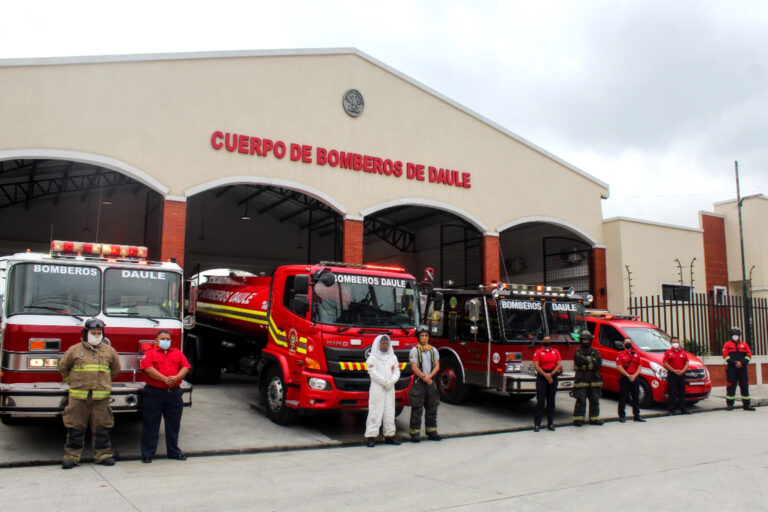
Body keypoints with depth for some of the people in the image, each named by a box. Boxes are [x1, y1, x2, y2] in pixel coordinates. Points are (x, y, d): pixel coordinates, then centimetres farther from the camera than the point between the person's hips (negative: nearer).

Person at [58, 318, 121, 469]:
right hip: (78, 396, -1)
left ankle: (103, 454, 15)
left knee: (101, 426, 6)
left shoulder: (109, 351, 8)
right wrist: (72, 381, 14)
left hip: (101, 396, 1)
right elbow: (63, 366, 16)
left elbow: (115, 369, 21)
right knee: (75, 427, 4)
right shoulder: (75, 350, 4)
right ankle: (71, 456, 12)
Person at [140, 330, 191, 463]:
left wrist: (176, 377, -15)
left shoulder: (178, 353, 15)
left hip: (174, 393, 4)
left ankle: (174, 451, 22)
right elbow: (148, 369, -13)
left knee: (173, 424, 11)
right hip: (154, 393, -3)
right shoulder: (150, 353, 4)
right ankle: (147, 453, 10)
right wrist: (164, 379, -21)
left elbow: (185, 367, 4)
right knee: (150, 424, 1)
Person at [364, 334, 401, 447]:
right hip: (377, 388, -5)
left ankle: (390, 435, 13)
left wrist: (391, 381, -9)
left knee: (389, 411, 6)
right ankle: (371, 436, -7)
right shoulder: (373, 357, 0)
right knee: (375, 411, -8)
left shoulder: (393, 357, 14)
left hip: (390, 388, 5)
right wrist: (384, 381, -13)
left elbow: (397, 371, 8)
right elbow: (373, 372, -8)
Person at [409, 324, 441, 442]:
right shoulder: (414, 350, -3)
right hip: (419, 382, -5)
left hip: (431, 382, 5)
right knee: (417, 409, -3)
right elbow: (414, 368, -10)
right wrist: (425, 378, -12)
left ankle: (431, 432, 16)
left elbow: (437, 366, 4)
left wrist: (429, 376, -12)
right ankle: (415, 433, 1)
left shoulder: (433, 350, 11)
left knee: (432, 408, 8)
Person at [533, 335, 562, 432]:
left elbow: (559, 364, 2)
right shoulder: (538, 352, 1)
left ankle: (550, 424, 12)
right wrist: (546, 375, -15)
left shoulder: (555, 352, 11)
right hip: (541, 377, -3)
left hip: (553, 376, 3)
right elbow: (536, 366, -8)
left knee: (551, 400, 6)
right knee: (540, 400, -6)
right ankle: (537, 424, -4)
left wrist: (551, 374, -11)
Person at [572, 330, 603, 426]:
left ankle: (594, 418, 17)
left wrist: (585, 365, -8)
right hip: (581, 380, -4)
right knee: (581, 400, -4)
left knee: (595, 400, 8)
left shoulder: (595, 351, 13)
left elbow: (599, 363, -2)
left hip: (594, 380, 4)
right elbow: (580, 360, -15)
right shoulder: (577, 352, 4)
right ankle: (578, 418, 2)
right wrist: (592, 359, -4)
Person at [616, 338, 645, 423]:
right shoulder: (620, 355, -1)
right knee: (623, 398, 0)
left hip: (634, 378, 4)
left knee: (636, 397, 8)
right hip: (624, 378, -4)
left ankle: (637, 415, 17)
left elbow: (639, 367, 8)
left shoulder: (636, 354, 12)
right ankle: (622, 416, 6)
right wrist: (628, 376, -15)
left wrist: (634, 375, -8)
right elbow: (619, 367, -9)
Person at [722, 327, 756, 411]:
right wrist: (734, 363, -13)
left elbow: (749, 355, 7)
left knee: (745, 386, 4)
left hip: (742, 368, 3)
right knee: (731, 386, -3)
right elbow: (725, 356, -3)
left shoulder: (744, 344, 13)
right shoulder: (727, 344, 6)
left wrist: (742, 362, -8)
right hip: (731, 369, -3)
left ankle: (747, 404, 9)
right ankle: (730, 404, 4)